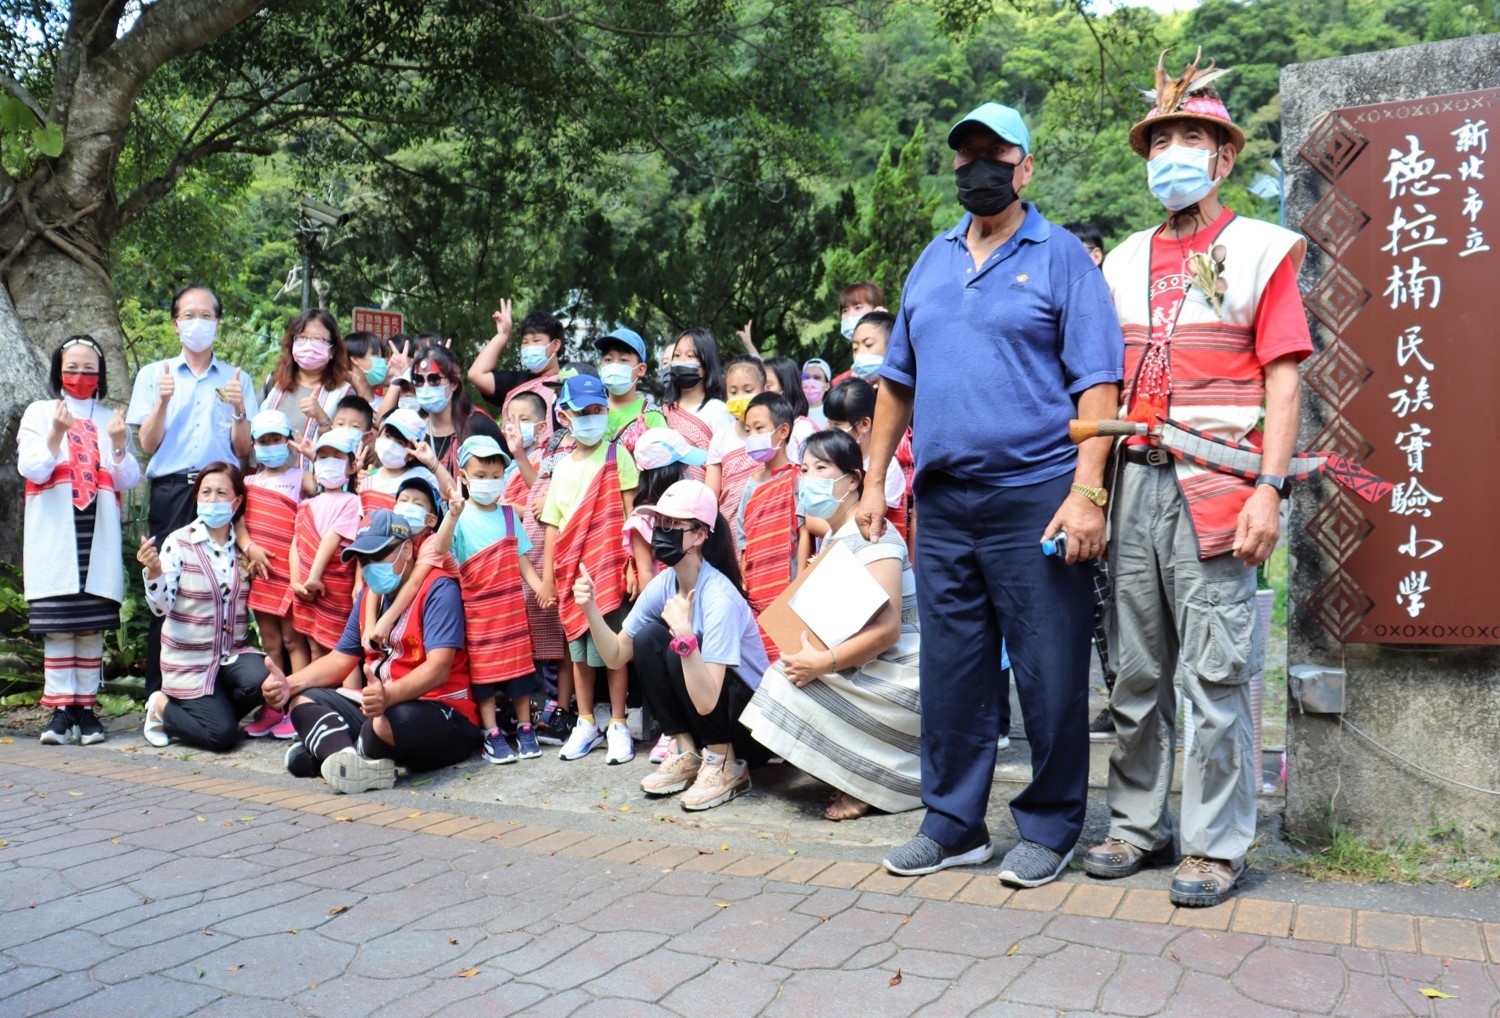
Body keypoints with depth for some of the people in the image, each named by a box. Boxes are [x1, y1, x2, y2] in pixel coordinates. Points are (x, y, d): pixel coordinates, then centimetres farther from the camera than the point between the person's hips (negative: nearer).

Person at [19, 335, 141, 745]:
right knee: (57, 623, -6)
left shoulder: (110, 419, 15)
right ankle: (60, 709, -2)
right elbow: (32, 469, -3)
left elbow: (128, 480, 7)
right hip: (54, 533, -1)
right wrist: (57, 435, -17)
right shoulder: (40, 413, 10)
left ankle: (86, 707, 5)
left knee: (93, 623, 0)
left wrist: (118, 445, -11)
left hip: (98, 534, 2)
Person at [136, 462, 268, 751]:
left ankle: (216, 711, 2)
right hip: (190, 660, -3)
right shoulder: (179, 542, -8)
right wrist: (154, 571, -33)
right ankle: (161, 706, 13)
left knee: (262, 680, -30)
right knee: (223, 735, -15)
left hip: (235, 654, 3)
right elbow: (161, 607, -15)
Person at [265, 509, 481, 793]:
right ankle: (356, 761, -26)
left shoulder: (438, 589, -12)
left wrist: (389, 695, -43)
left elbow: (438, 668, -25)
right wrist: (290, 684, -5)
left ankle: (326, 750, -9)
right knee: (302, 698, 3)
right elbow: (340, 659, 14)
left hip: (445, 717, -9)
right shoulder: (370, 595, 13)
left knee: (396, 719, -40)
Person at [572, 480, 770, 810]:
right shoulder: (663, 584, -4)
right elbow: (616, 656, 1)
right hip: (700, 706, 7)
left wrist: (684, 633, -40)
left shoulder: (719, 598, -27)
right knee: (647, 637, -11)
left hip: (754, 725, -7)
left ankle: (725, 763, -9)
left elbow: (706, 701, -33)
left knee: (679, 650, -26)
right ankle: (686, 754, 0)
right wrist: (590, 608, -13)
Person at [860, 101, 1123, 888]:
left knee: (1048, 674, 2)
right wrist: (875, 481, 14)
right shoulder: (932, 261, 17)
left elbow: (1097, 387, -7)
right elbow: (897, 380, 20)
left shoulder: (1061, 258, 1)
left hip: (1034, 496, -5)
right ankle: (953, 823, 23)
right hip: (942, 500, 5)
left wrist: (1085, 492, -17)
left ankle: (1049, 827, 18)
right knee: (950, 668, 10)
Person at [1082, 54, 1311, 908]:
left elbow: (1283, 380, -2)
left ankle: (1217, 844, 9)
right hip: (1136, 481, 5)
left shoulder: (1261, 250, 5)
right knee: (1138, 671, 9)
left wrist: (1271, 489, -13)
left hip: (1216, 484, -4)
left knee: (1216, 674, -3)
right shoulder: (1124, 261, 18)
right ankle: (1139, 826, 21)